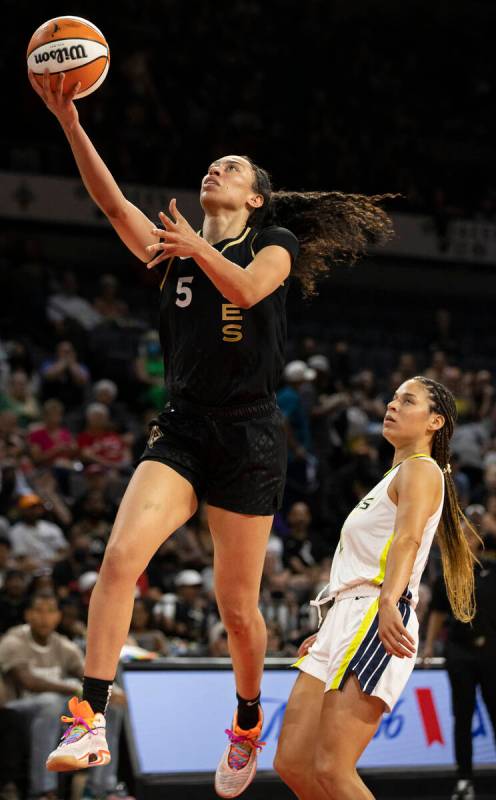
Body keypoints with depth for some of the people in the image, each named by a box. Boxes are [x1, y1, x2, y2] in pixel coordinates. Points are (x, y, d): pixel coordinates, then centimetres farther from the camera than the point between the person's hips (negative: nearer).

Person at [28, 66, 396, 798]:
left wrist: (200, 249, -33)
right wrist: (69, 121, -13)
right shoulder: (173, 248, 14)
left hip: (248, 436, -3)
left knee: (236, 604, 4)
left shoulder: (274, 242, 6)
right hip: (181, 429, 3)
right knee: (121, 557, -22)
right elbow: (111, 199, -1)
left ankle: (248, 726, 29)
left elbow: (249, 289, -16)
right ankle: (92, 719, -24)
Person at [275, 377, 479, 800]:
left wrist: (388, 603, -39)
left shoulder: (421, 470, -2)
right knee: (292, 763, 2)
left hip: (377, 622, -10)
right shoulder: (392, 478, 29)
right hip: (345, 619, 10)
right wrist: (328, 632, 31)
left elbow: (408, 538, -22)